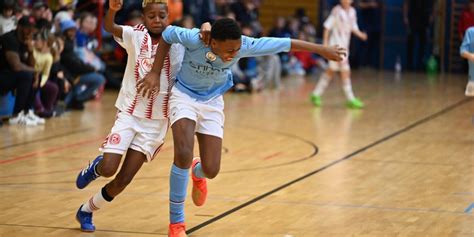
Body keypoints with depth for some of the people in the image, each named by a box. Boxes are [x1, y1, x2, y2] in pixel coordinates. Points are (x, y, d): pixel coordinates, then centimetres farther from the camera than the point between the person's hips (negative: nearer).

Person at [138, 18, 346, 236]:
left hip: (212, 102, 3)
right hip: (184, 95, -3)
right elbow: (166, 35, -12)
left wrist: (323, 50, -11)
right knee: (183, 155, -26)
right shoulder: (193, 39, -31)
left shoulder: (243, 45, -25)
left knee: (211, 170, -3)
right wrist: (155, 73, -14)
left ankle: (197, 173, 41)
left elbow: (283, 44, -18)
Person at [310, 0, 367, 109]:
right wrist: (325, 43, -14)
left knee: (331, 71, 12)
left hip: (344, 46, 7)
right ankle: (351, 99, -5)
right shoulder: (337, 11, -12)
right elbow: (327, 26, -10)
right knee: (345, 71, -9)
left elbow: (353, 27, 14)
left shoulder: (352, 11, 7)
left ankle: (316, 94, 21)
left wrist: (360, 34, -5)